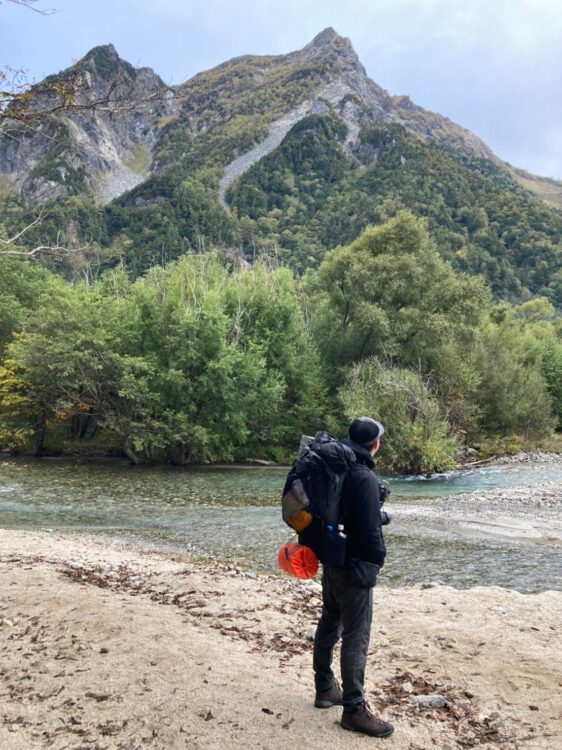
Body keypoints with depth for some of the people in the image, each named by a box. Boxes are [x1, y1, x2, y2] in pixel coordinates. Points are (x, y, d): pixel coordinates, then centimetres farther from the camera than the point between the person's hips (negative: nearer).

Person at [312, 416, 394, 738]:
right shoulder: (365, 478, -22)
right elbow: (370, 528, -22)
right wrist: (379, 557, -4)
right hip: (355, 567, -9)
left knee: (329, 625, 19)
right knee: (356, 637, 0)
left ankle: (325, 689, 33)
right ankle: (354, 709, 9)